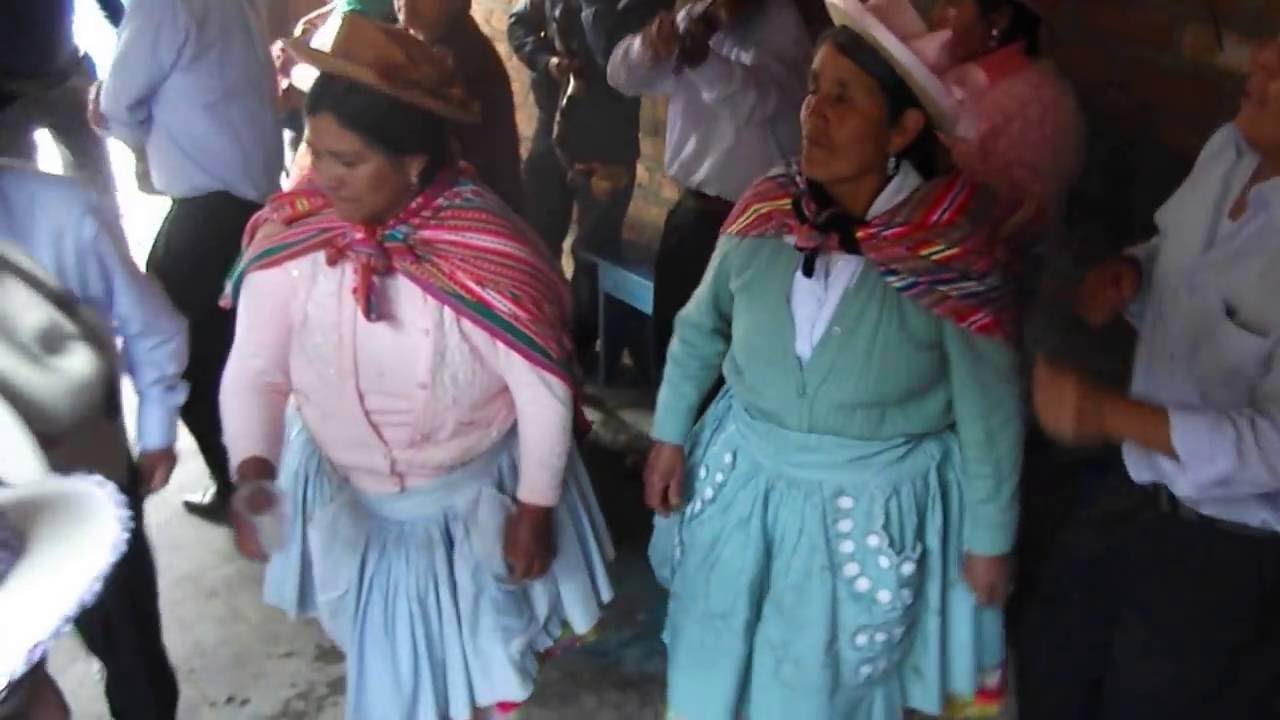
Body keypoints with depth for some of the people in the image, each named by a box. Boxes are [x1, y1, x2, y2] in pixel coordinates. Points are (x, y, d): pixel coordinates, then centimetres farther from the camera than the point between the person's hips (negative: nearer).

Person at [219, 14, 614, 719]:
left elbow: (545, 392, -19)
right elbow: (254, 369, -14)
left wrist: (535, 511, -13)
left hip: (475, 494, -2)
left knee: (481, 648, 25)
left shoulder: (487, 251, -28)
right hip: (345, 496, 2)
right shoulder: (288, 242, -20)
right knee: (384, 660, 26)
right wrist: (252, 470, -31)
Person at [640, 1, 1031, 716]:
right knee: (717, 662, 24)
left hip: (877, 504, -3)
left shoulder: (952, 251, -22)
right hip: (746, 478, 4)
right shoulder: (766, 209, -12)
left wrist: (990, 537, -4)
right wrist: (670, 433, 6)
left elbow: (990, 410, -11)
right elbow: (700, 327, 5)